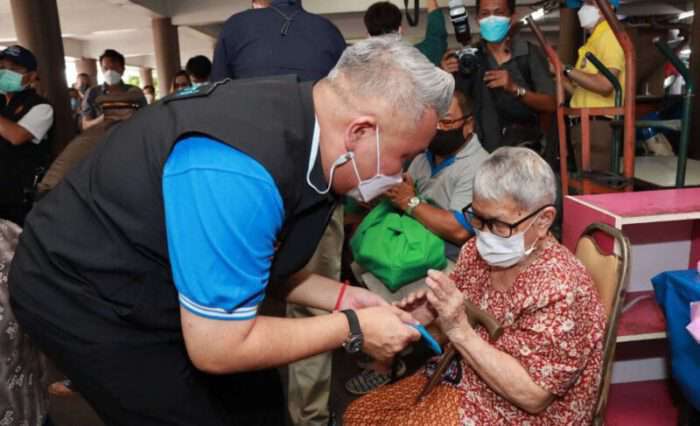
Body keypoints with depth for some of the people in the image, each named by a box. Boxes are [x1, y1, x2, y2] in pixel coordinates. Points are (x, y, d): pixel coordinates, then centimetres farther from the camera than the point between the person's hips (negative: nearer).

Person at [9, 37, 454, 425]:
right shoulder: (237, 173, -36)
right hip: (86, 296, -7)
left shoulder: (295, 118, -9)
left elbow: (245, 260, 2)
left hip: (152, 287, 8)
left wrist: (342, 298, -2)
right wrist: (352, 329, -18)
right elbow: (217, 348, -27)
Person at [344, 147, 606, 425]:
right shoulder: (478, 250, -6)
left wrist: (459, 330, -31)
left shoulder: (560, 291, -25)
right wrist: (429, 314, -16)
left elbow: (532, 396, -24)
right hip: (455, 380, 7)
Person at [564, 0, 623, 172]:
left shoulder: (610, 36, -7)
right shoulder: (593, 41, 24)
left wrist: (567, 69, -14)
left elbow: (604, 86, -22)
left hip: (598, 125, -10)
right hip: (585, 124, 10)